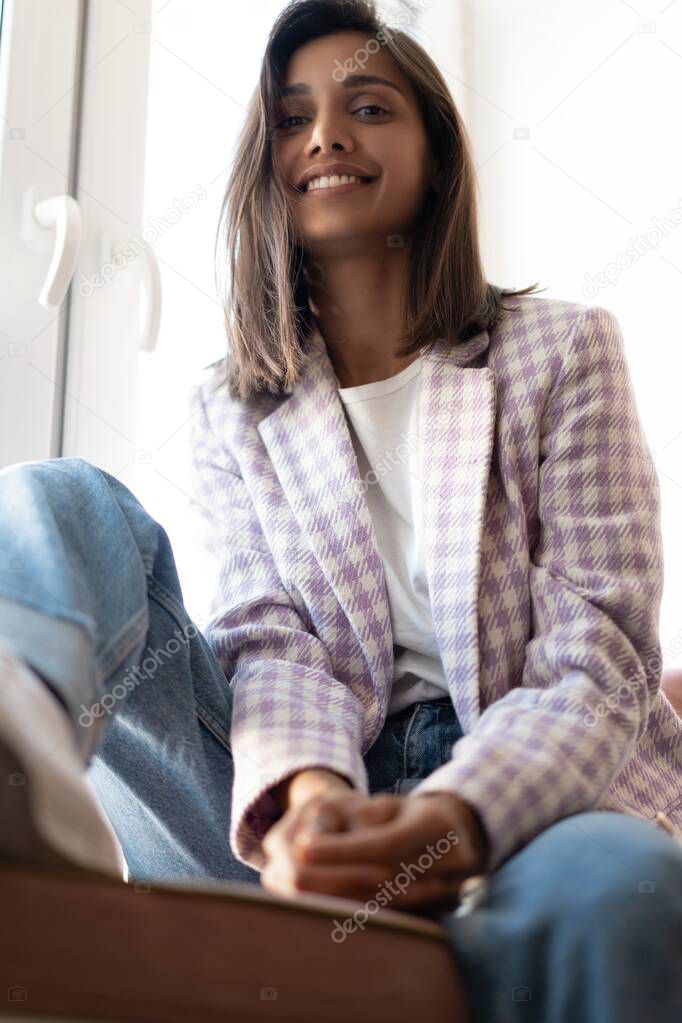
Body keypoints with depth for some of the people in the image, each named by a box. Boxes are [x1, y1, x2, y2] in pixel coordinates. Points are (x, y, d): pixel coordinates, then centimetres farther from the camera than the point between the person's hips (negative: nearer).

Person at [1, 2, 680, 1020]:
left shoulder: (564, 351, 6)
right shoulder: (232, 408, 14)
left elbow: (598, 662, -4)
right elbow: (270, 641, 0)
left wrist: (456, 818, -26)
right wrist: (312, 796, -25)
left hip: (536, 797, -3)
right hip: (319, 803, 3)